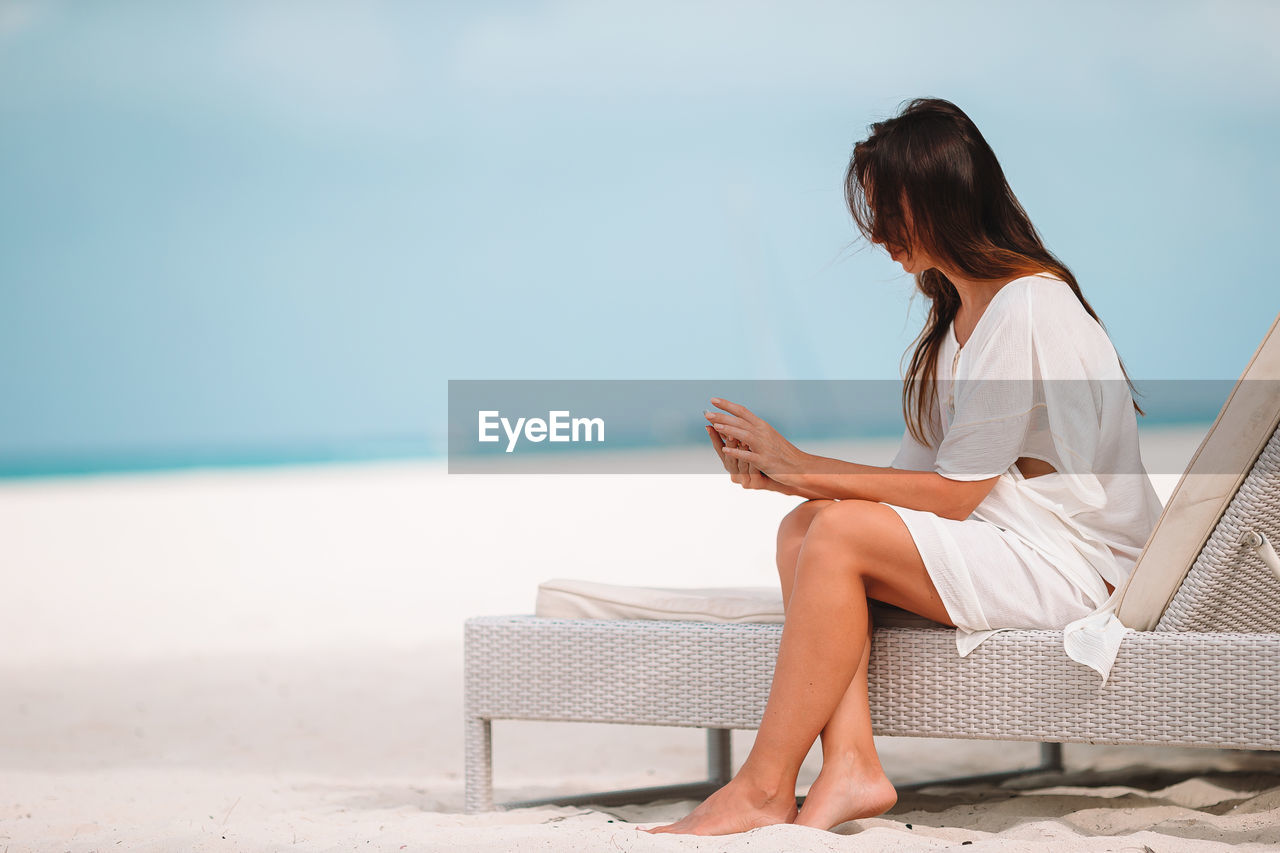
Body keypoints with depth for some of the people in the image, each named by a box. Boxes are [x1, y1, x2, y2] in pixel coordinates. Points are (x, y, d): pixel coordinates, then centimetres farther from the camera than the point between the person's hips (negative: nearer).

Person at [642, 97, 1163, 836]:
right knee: (805, 525, -8)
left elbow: (954, 493, -16)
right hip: (1013, 543, 9)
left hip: (1075, 565, -9)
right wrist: (781, 473, -4)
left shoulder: (1029, 309, -15)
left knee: (841, 534, -23)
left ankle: (766, 787, -17)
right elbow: (923, 478, 9)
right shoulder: (958, 315, 16)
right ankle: (851, 768, -22)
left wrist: (802, 468, -12)